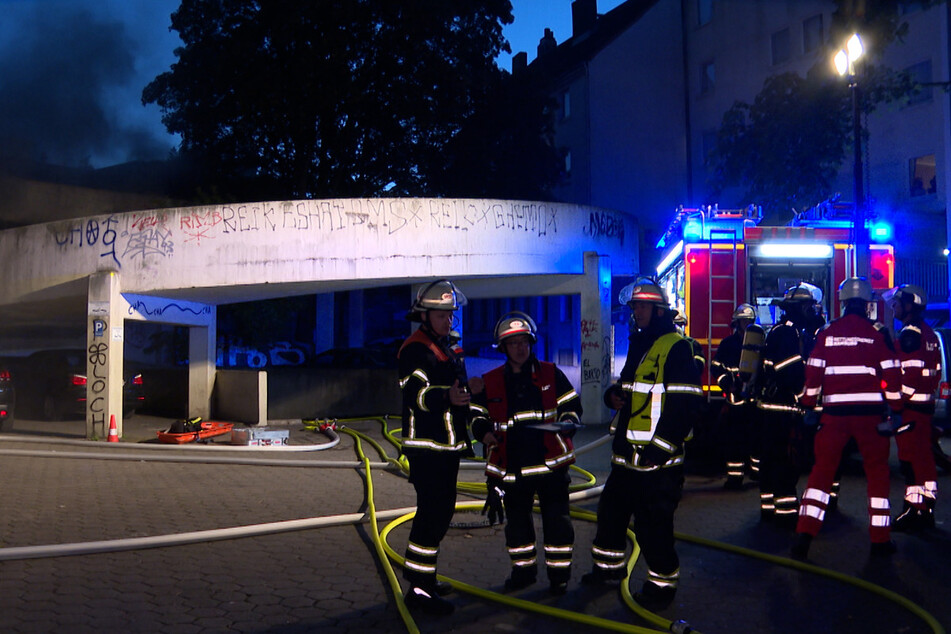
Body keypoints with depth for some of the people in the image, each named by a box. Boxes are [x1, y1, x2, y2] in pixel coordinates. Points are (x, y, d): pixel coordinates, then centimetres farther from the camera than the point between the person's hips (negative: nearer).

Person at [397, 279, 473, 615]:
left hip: (446, 445, 10)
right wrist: (447, 397, -42)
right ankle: (419, 589, -8)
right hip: (426, 448, -10)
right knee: (433, 513, -13)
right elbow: (416, 392, -26)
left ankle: (422, 576, 28)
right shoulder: (415, 350, -13)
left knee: (440, 511, 16)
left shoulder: (444, 348, 18)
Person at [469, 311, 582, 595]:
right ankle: (523, 570, 30)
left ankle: (559, 573, 16)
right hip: (511, 467, 2)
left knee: (556, 520, 1)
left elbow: (571, 405, 8)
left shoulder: (551, 374, 4)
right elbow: (476, 413, 12)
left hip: (550, 463, -2)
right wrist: (483, 430, -8)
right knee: (517, 521, 13)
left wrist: (567, 421, -13)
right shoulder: (490, 382, 6)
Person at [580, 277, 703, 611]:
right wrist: (614, 394, 4)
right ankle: (608, 566, 39)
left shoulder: (676, 347, -14)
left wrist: (659, 445, -23)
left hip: (657, 458, -10)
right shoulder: (639, 345, 15)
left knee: (652, 524, -2)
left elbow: (686, 402, -21)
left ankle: (662, 584, 16)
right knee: (611, 509, 20)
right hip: (628, 453, 10)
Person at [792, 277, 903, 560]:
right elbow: (892, 374, -2)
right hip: (870, 413, -1)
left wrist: (808, 407, 9)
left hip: (835, 412, 1)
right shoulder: (877, 333, 1)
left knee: (822, 470, 5)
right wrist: (896, 410, 5)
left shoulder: (827, 333, 4)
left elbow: (813, 373, 1)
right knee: (877, 472, 12)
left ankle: (804, 534, -5)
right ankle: (880, 539, 15)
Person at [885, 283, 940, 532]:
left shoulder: (910, 333, -15)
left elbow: (906, 373, -20)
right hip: (926, 404, 10)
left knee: (911, 458, -6)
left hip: (909, 406, -10)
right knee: (924, 456, 14)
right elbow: (935, 371, 19)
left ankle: (914, 509, -3)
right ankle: (927, 509, 21)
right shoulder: (929, 334, 16)